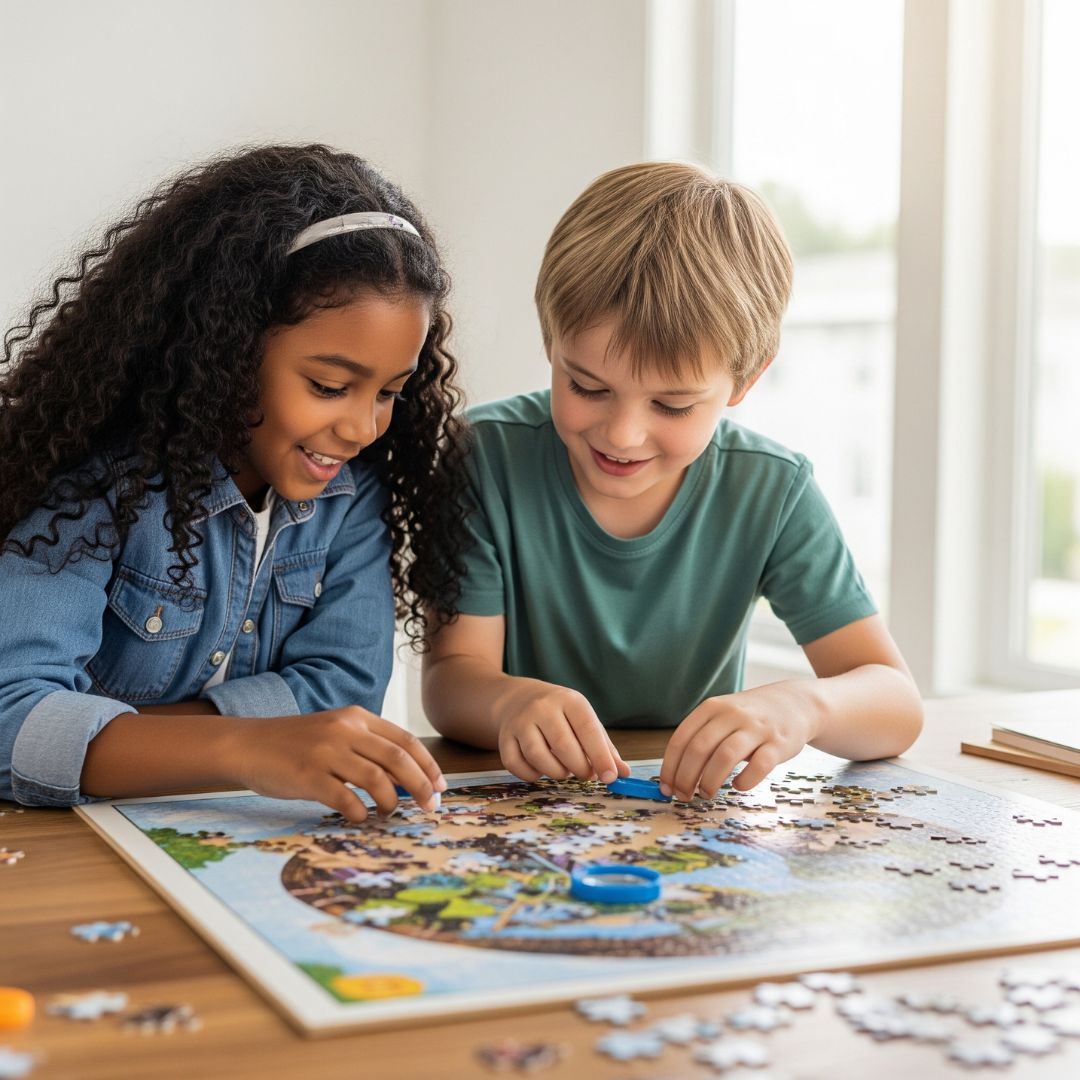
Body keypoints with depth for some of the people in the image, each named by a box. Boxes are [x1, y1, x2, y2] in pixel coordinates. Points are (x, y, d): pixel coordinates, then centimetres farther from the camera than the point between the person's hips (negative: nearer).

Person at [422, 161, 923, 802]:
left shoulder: (772, 493, -9)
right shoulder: (490, 458, -12)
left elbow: (897, 704, -11)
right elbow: (450, 679, -13)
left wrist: (801, 705, -34)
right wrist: (508, 701, -37)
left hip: (697, 823, 1)